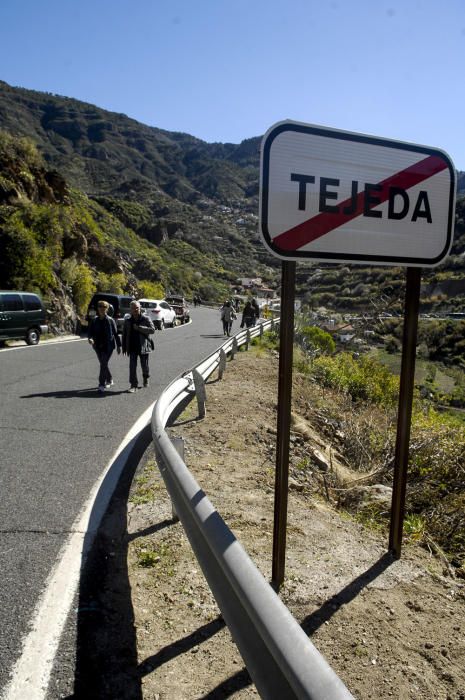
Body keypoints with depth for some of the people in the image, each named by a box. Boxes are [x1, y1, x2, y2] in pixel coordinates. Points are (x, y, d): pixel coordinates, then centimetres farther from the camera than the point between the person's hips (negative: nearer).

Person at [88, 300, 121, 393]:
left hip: (108, 346, -4)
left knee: (103, 364, -14)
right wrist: (90, 338, -20)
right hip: (98, 346, 4)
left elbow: (115, 333, 2)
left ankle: (101, 385, -13)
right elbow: (90, 331, 3)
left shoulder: (110, 320, -3)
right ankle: (109, 380, 36)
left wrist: (118, 345, 4)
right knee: (103, 364, 16)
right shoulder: (94, 320, 4)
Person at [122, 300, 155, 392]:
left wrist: (139, 327, -18)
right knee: (132, 366, -4)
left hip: (143, 346, -2)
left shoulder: (146, 319, -2)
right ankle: (134, 385, 1)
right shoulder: (128, 321, 8)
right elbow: (124, 335, 12)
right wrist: (124, 348, 8)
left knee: (144, 365, 9)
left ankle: (146, 378, 38)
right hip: (132, 347, 2)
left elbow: (152, 329, -14)